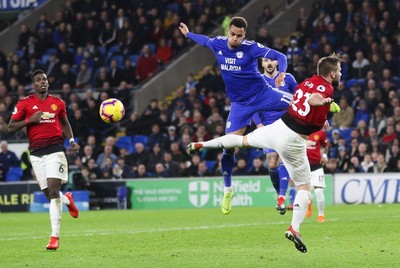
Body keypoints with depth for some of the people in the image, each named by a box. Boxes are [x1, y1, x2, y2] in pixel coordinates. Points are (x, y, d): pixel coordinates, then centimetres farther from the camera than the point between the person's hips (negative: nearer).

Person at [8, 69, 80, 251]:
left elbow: (65, 123, 23)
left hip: (55, 151, -1)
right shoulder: (24, 104, 2)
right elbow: (11, 127, 1)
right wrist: (30, 120, -13)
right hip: (37, 154, 1)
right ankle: (67, 200, 43)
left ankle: (55, 236, -12)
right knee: (49, 193, 5)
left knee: (53, 190, -14)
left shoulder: (58, 103, 9)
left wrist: (72, 141, 9)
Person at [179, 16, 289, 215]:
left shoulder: (251, 48, -16)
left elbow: (280, 57, -21)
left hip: (261, 94, -3)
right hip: (240, 103, 3)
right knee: (228, 146, -5)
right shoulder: (217, 44, -3)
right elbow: (204, 40, 22)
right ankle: (227, 191, 11)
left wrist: (281, 73, -42)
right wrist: (188, 34, 40)